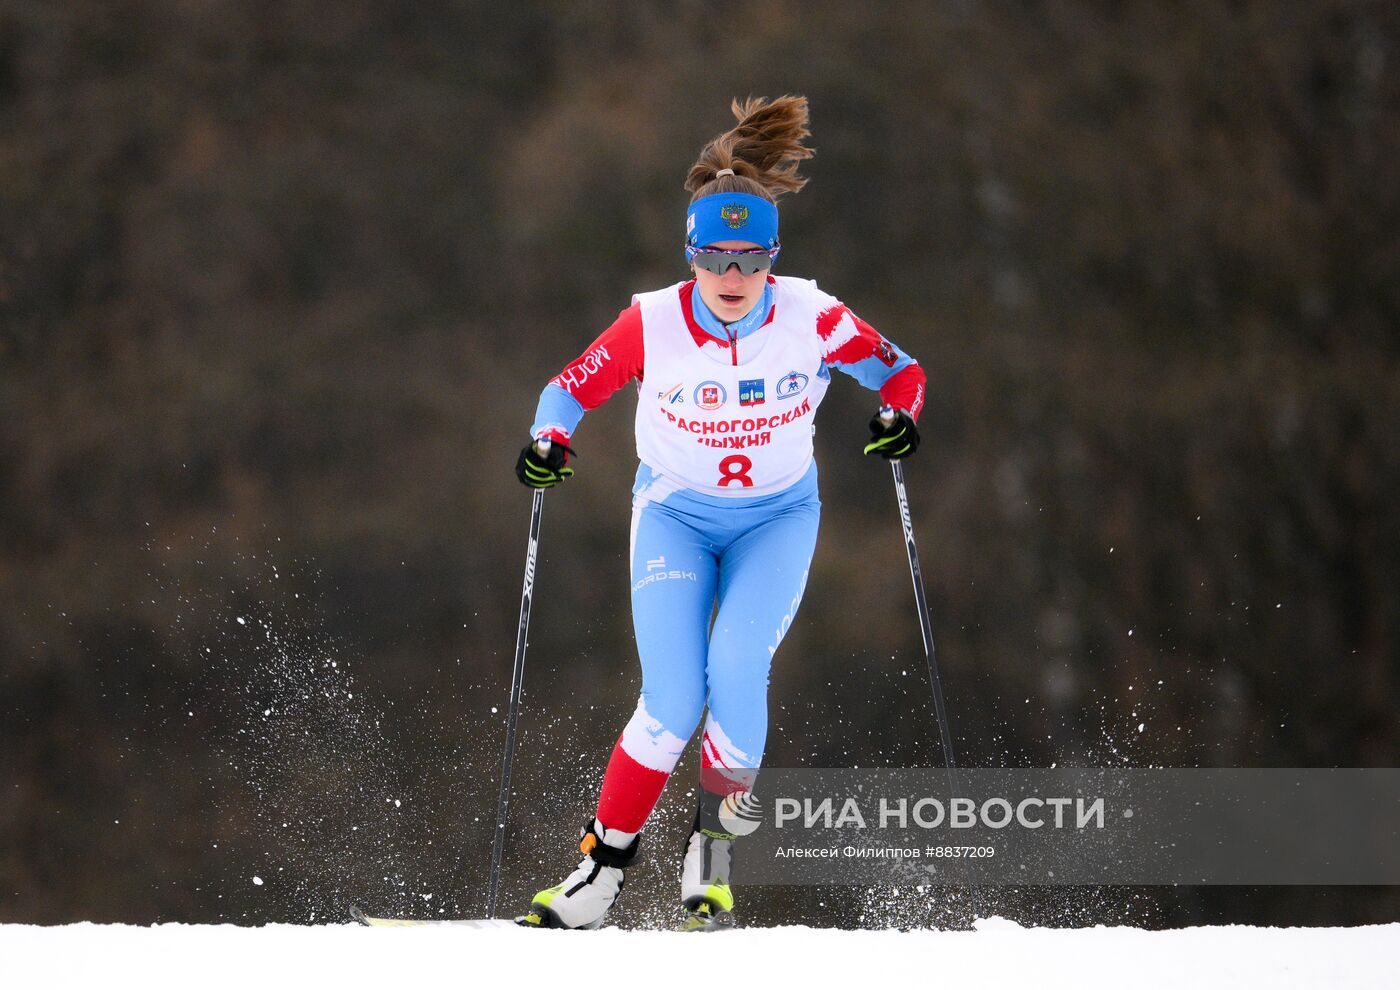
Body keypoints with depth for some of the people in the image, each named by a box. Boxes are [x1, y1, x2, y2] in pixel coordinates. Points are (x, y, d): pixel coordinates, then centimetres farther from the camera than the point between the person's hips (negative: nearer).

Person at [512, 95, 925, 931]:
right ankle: (606, 861, -3)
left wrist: (903, 416, -26)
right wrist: (550, 442, -25)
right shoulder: (653, 323, -17)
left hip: (777, 517, 0)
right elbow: (572, 388, -5)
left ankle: (716, 843, -1)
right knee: (673, 698, -18)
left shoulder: (812, 319, -17)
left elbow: (902, 373, -4)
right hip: (676, 514, 0)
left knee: (736, 673, -24)